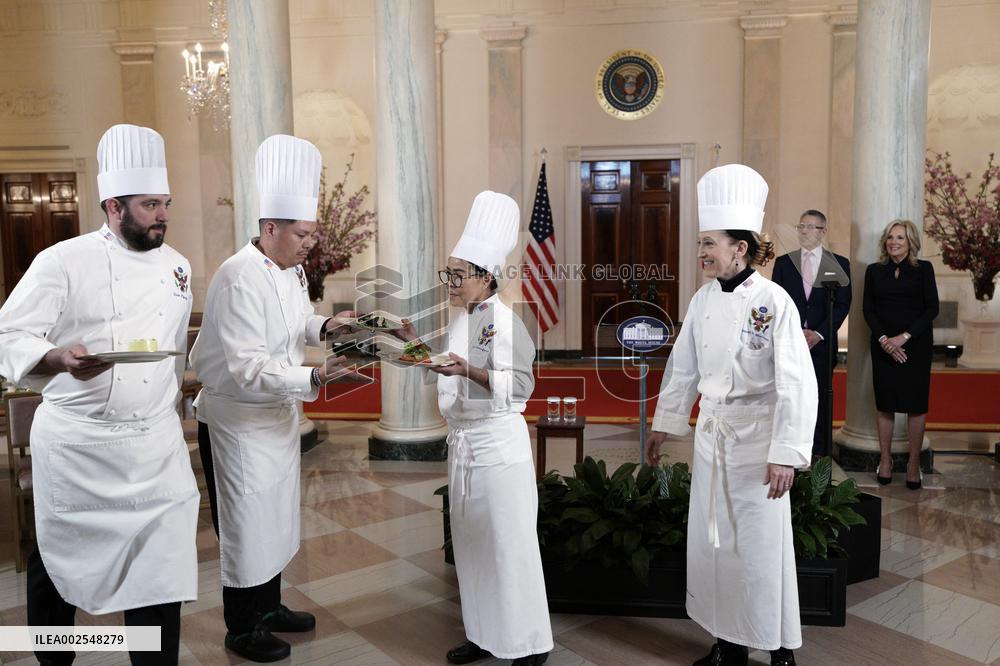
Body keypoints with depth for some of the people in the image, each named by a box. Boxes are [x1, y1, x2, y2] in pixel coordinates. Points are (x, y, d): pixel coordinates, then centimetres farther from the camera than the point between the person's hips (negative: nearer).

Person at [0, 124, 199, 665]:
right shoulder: (64, 262, -8)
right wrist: (61, 360, -30)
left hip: (155, 443, 3)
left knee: (159, 565, 2)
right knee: (59, 560, 13)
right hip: (76, 442, -3)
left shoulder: (176, 265, 8)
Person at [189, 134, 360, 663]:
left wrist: (323, 327, -3)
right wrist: (314, 379, -38)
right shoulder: (241, 278, -26)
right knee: (245, 522, 5)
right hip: (236, 418, -9)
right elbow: (247, 367, -30)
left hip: (278, 413, 9)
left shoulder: (291, 271, 3)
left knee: (276, 514, 21)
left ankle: (269, 606, 40)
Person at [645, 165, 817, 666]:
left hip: (757, 435, -6)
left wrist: (785, 454, -21)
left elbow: (797, 384, -18)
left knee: (761, 545, 3)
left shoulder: (774, 301, -15)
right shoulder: (703, 300, 3)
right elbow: (683, 367, 12)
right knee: (711, 540, 13)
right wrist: (663, 425, 15)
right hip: (711, 433, 6)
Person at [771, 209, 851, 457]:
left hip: (821, 342, -1)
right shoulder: (783, 262, 11)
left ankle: (819, 454, 9)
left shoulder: (839, 264, 7)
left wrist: (819, 333, -11)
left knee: (820, 400, 2)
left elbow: (842, 304, 1)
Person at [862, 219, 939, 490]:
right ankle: (885, 459, 15)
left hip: (916, 344, -1)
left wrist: (904, 336, -13)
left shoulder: (923, 269, 1)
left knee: (916, 403, 0)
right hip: (884, 345, 1)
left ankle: (914, 462, 10)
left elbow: (932, 308, -4)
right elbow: (868, 310, 4)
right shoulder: (874, 271, 6)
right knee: (885, 403, 4)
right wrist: (883, 339, -9)